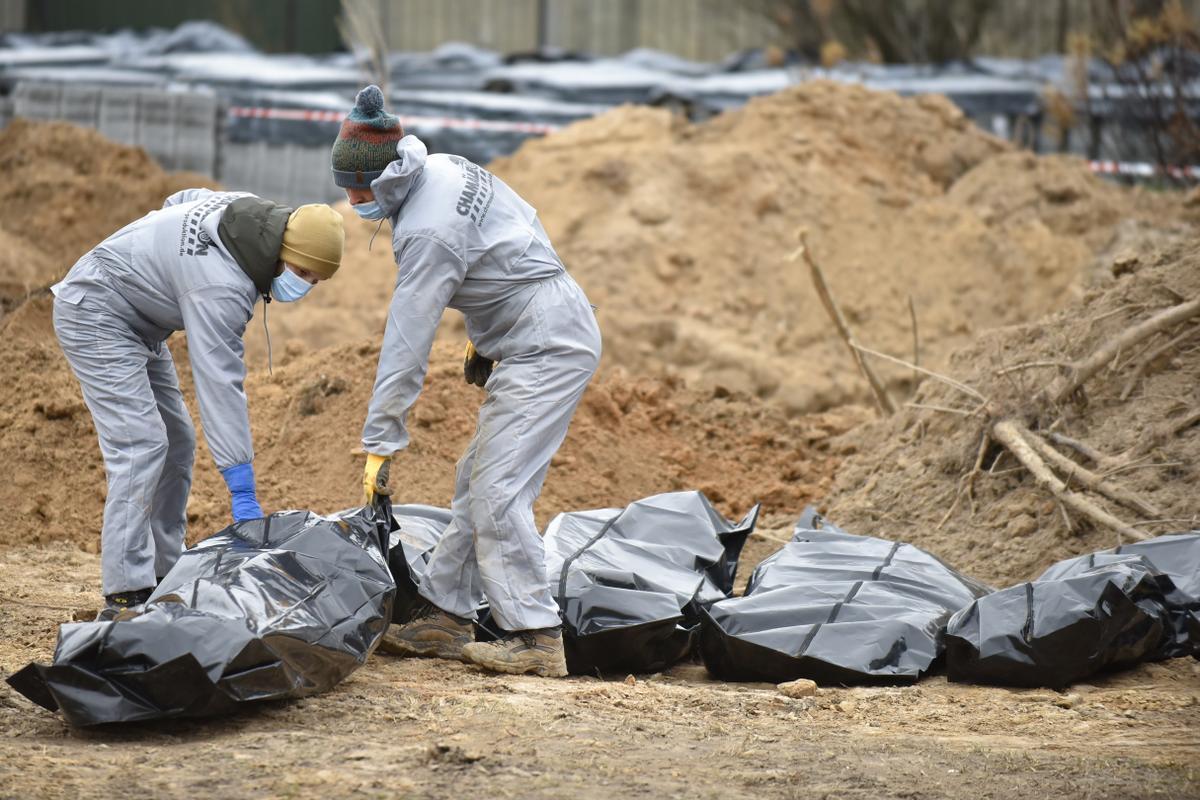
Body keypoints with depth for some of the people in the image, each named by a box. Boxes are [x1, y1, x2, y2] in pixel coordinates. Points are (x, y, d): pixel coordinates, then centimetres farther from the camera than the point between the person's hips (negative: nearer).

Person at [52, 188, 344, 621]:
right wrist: (243, 494, -38)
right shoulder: (220, 287, -34)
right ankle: (124, 596, -24)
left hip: (135, 322, 11)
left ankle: (162, 574, 14)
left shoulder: (253, 210, -7)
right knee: (140, 444, -21)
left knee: (176, 442, 9)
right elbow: (220, 385, -37)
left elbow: (179, 202, 13)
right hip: (95, 314, -11)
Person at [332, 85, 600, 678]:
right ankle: (446, 618, 16)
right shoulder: (447, 169, 4)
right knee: (476, 482, 12)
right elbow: (524, 227, 18)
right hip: (552, 335, 10)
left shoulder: (427, 233, -24)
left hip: (546, 349, -10)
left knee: (496, 492, -12)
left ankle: (536, 637, -12)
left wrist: (380, 444, -18)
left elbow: (406, 346, -22)